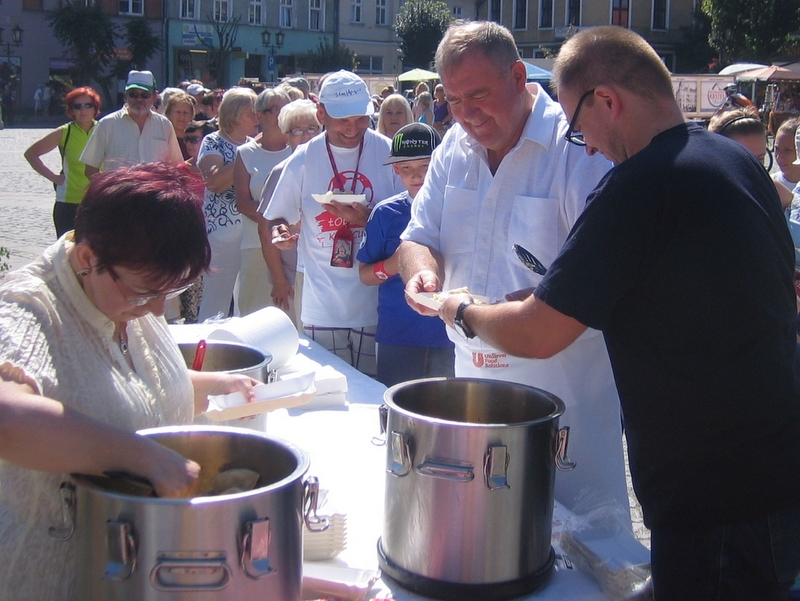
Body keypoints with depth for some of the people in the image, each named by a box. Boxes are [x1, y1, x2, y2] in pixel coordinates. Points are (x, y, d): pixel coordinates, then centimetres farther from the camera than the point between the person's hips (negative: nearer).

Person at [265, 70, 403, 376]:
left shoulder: (388, 153, -2)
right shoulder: (303, 160, 3)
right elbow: (278, 219, 12)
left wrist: (367, 219, -15)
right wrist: (280, 232, -12)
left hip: (377, 302, -1)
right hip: (323, 308, 1)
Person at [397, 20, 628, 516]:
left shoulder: (580, 149, -15)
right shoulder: (455, 149, 7)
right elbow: (419, 238, 12)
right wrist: (423, 271, -13)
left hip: (564, 393, -6)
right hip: (474, 378, 6)